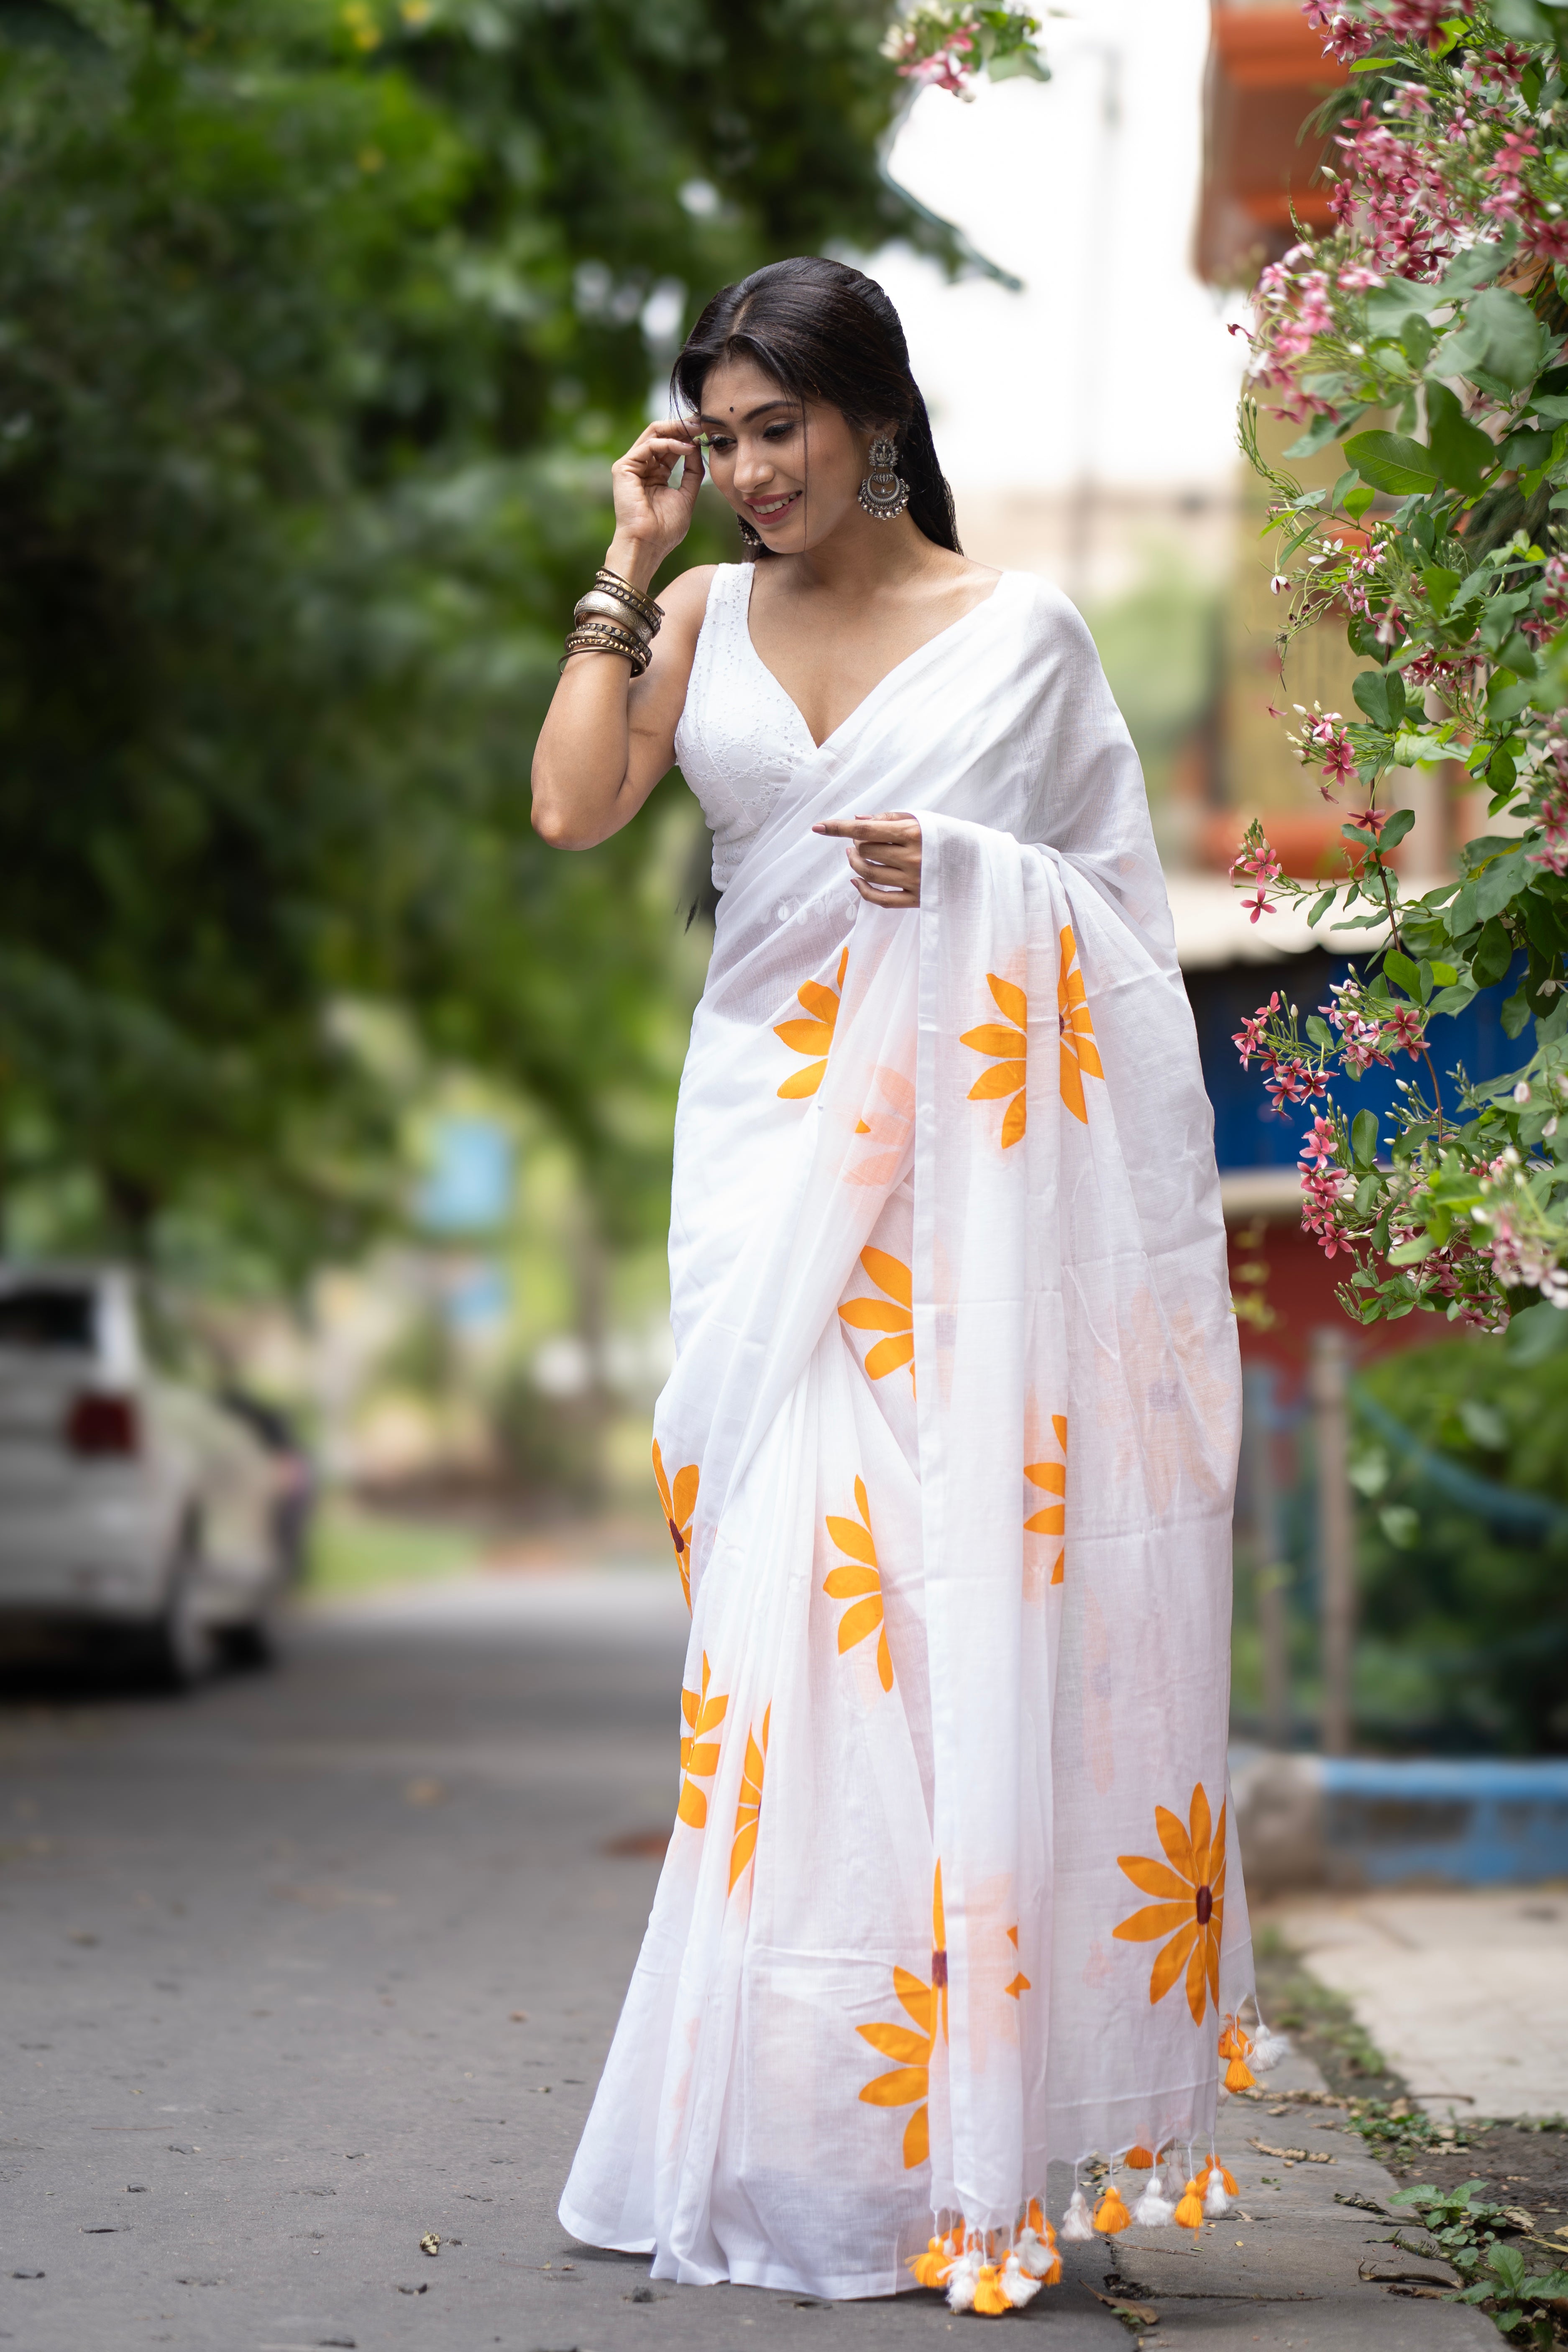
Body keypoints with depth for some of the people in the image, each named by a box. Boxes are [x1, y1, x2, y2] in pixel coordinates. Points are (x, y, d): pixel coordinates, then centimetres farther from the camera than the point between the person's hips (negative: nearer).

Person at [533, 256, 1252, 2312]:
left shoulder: (1019, 632, 3)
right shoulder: (707, 616, 12)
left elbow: (1123, 900, 5)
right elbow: (572, 808, -2)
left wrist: (964, 878, -13)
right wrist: (630, 563, 0)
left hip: (963, 1159, -3)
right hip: (772, 1137, 3)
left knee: (950, 1585, -8)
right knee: (789, 1587, -3)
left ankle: (954, 2128, -3)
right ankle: (784, 2134, 2)